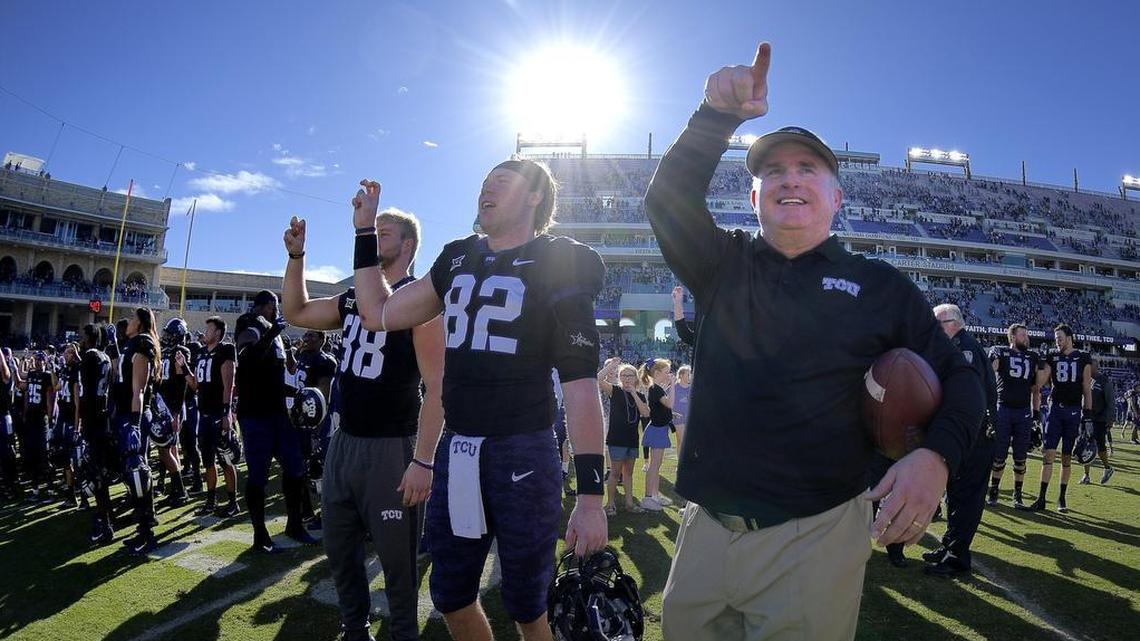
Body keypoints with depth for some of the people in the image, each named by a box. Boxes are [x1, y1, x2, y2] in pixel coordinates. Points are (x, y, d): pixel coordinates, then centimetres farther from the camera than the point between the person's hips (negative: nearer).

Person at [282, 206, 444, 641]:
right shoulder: (353, 298, 11)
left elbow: (436, 386, -18)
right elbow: (295, 313, 24)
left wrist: (422, 460, -23)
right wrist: (296, 256, 10)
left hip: (391, 447, -7)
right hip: (343, 442, 8)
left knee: (397, 559, 5)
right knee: (339, 550, 19)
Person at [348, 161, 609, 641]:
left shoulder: (557, 268, -6)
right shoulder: (457, 259, 12)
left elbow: (580, 381, -13)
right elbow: (378, 314, 17)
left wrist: (590, 495, -18)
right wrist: (365, 229, 16)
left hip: (523, 453, -6)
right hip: (454, 451, 6)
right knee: (450, 597, 19)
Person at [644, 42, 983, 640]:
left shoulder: (881, 286, 6)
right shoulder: (724, 266, 9)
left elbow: (957, 377, 7)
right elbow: (667, 197, -3)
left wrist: (936, 455, -12)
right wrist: (718, 115, -14)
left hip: (815, 537, -2)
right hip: (706, 529, 2)